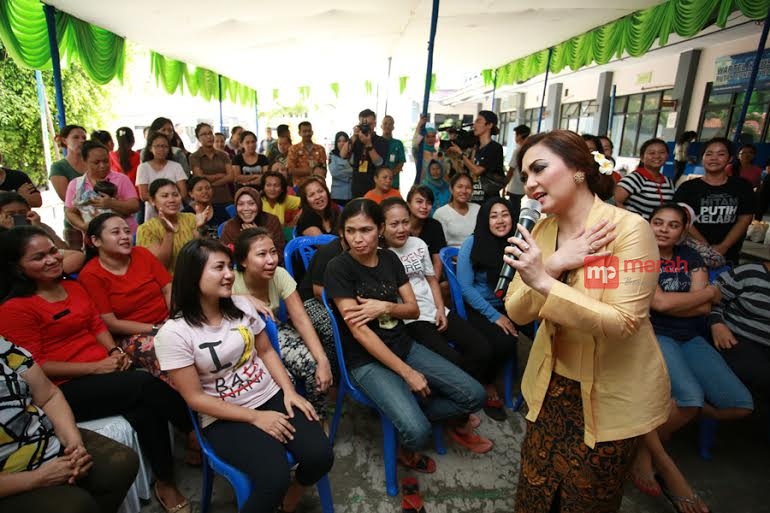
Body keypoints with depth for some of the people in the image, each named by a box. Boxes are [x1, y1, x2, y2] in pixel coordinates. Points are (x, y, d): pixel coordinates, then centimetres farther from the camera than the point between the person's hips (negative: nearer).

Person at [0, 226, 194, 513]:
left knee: (144, 409, -23)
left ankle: (166, 483, -8)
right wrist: (95, 367, -16)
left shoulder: (73, 287, 13)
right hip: (63, 390, -6)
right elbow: (35, 367, -11)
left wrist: (114, 351, -4)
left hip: (103, 371, 6)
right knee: (146, 385, -25)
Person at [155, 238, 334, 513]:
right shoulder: (173, 333, -14)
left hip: (272, 395, 4)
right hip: (225, 418, -4)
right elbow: (195, 397, -12)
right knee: (274, 477, -27)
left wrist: (289, 391, -6)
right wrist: (255, 418, -15)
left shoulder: (242, 305, -1)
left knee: (320, 455, -13)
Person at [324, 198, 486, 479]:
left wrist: (385, 307, -17)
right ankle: (406, 451, 11)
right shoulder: (338, 268, -14)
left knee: (474, 395, -5)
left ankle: (409, 412, 14)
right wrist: (408, 373, -19)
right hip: (366, 360, -6)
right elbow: (359, 331, -18)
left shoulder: (389, 258, 4)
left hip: (404, 346, 6)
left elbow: (414, 309, 6)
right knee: (417, 431, -25)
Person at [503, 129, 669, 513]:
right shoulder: (542, 230, -3)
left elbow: (622, 322, -28)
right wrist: (555, 265, -24)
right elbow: (517, 313, -8)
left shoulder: (629, 228, -20)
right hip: (552, 384, 5)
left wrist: (545, 282, -35)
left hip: (612, 396, -4)